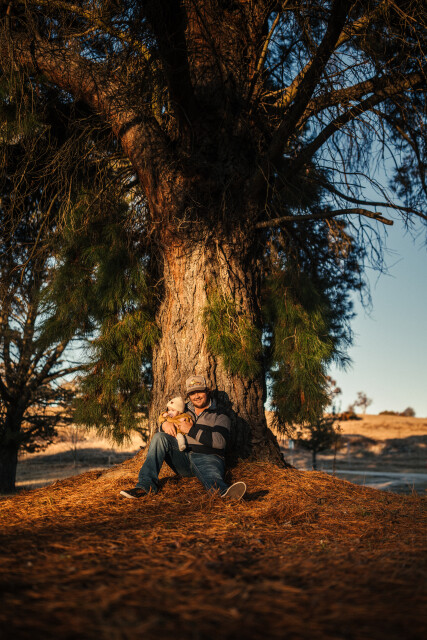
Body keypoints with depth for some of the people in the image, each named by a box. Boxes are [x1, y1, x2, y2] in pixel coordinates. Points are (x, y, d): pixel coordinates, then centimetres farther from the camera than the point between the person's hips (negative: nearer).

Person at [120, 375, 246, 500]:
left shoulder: (220, 416, 6)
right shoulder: (184, 411, 22)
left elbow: (220, 441, -11)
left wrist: (192, 430, -13)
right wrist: (165, 424, -6)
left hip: (208, 459, -4)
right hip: (182, 458, 5)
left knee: (213, 479, -39)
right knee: (159, 437, -17)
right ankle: (146, 484, -26)